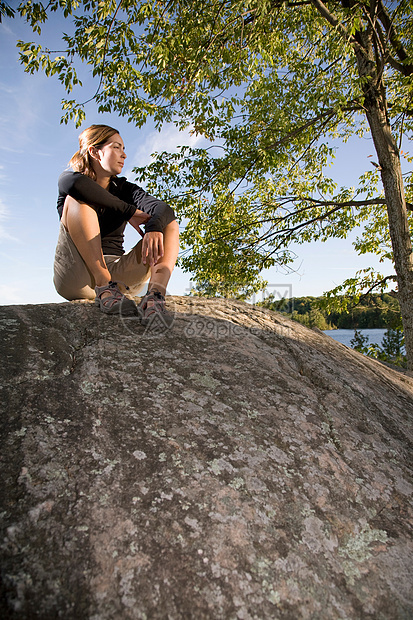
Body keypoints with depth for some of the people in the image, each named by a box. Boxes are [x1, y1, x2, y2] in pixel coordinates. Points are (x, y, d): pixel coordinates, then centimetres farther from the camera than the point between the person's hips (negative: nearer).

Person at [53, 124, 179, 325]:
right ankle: (104, 288, -36)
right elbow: (75, 183, -22)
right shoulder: (67, 180, 8)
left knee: (169, 225, -9)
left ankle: (155, 294, -38)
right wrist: (129, 211, -20)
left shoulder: (125, 189, 13)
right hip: (75, 277, -3)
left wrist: (154, 228, -32)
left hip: (117, 272, 3)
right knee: (77, 199, -19)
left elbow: (163, 208, -9)